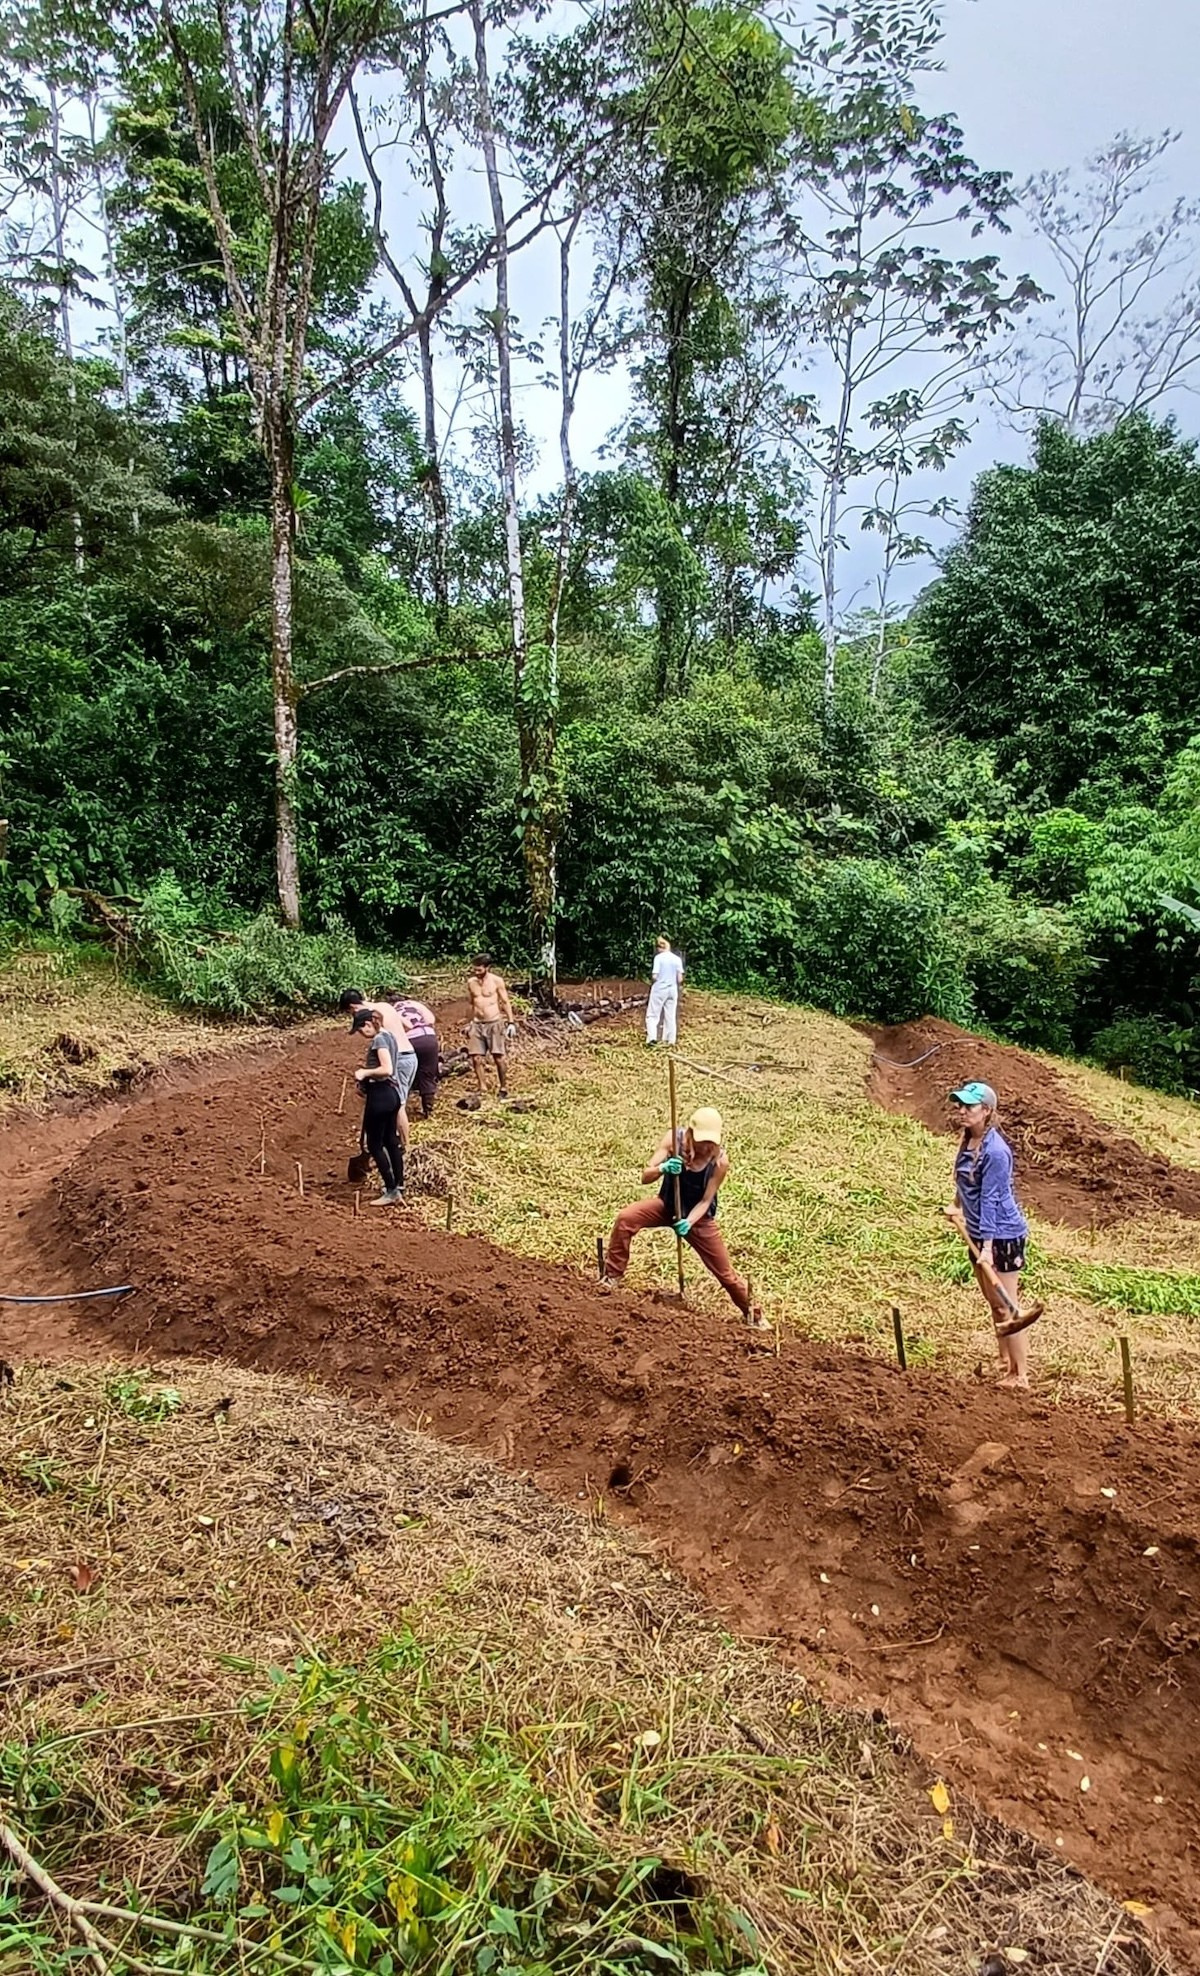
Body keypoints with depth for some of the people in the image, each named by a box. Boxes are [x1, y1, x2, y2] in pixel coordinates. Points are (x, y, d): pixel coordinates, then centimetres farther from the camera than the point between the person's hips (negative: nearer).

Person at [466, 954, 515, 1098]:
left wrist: (511, 1022, -6)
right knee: (476, 1058, -1)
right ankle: (480, 1089, 12)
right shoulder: (471, 982, 6)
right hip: (477, 1024, 4)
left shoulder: (496, 980, -5)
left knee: (499, 1057, -4)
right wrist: (470, 1023, 19)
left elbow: (505, 1002, -2)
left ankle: (504, 1089, 9)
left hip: (494, 1023, -4)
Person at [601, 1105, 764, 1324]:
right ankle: (612, 1277, -10)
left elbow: (705, 1201, -20)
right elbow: (645, 1177, -24)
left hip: (699, 1217, -1)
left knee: (726, 1273, 6)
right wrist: (662, 1168, -45)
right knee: (626, 1218, -26)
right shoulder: (673, 1140, -24)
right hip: (667, 1206, 1)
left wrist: (688, 1222, -38)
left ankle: (753, 1316, 31)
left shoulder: (720, 1160, -26)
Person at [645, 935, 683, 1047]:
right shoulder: (677, 959, 0)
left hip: (659, 990, -4)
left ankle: (652, 1038, -12)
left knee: (652, 1015, 4)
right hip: (672, 990, 4)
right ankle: (670, 1041, 15)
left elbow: (654, 976, -15)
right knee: (670, 1016, 11)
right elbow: (680, 978, -1)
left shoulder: (658, 958, -11)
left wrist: (652, 981, 5)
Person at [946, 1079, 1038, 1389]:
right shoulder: (968, 1140, 3)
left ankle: (1020, 1376, 9)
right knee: (994, 1304, 17)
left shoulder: (995, 1150, -22)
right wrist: (958, 1205, 25)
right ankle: (1005, 1366, 29)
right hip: (980, 1234, 9)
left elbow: (990, 1199, -24)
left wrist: (988, 1246, -24)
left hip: (1002, 1236, -9)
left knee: (1005, 1306, -1)